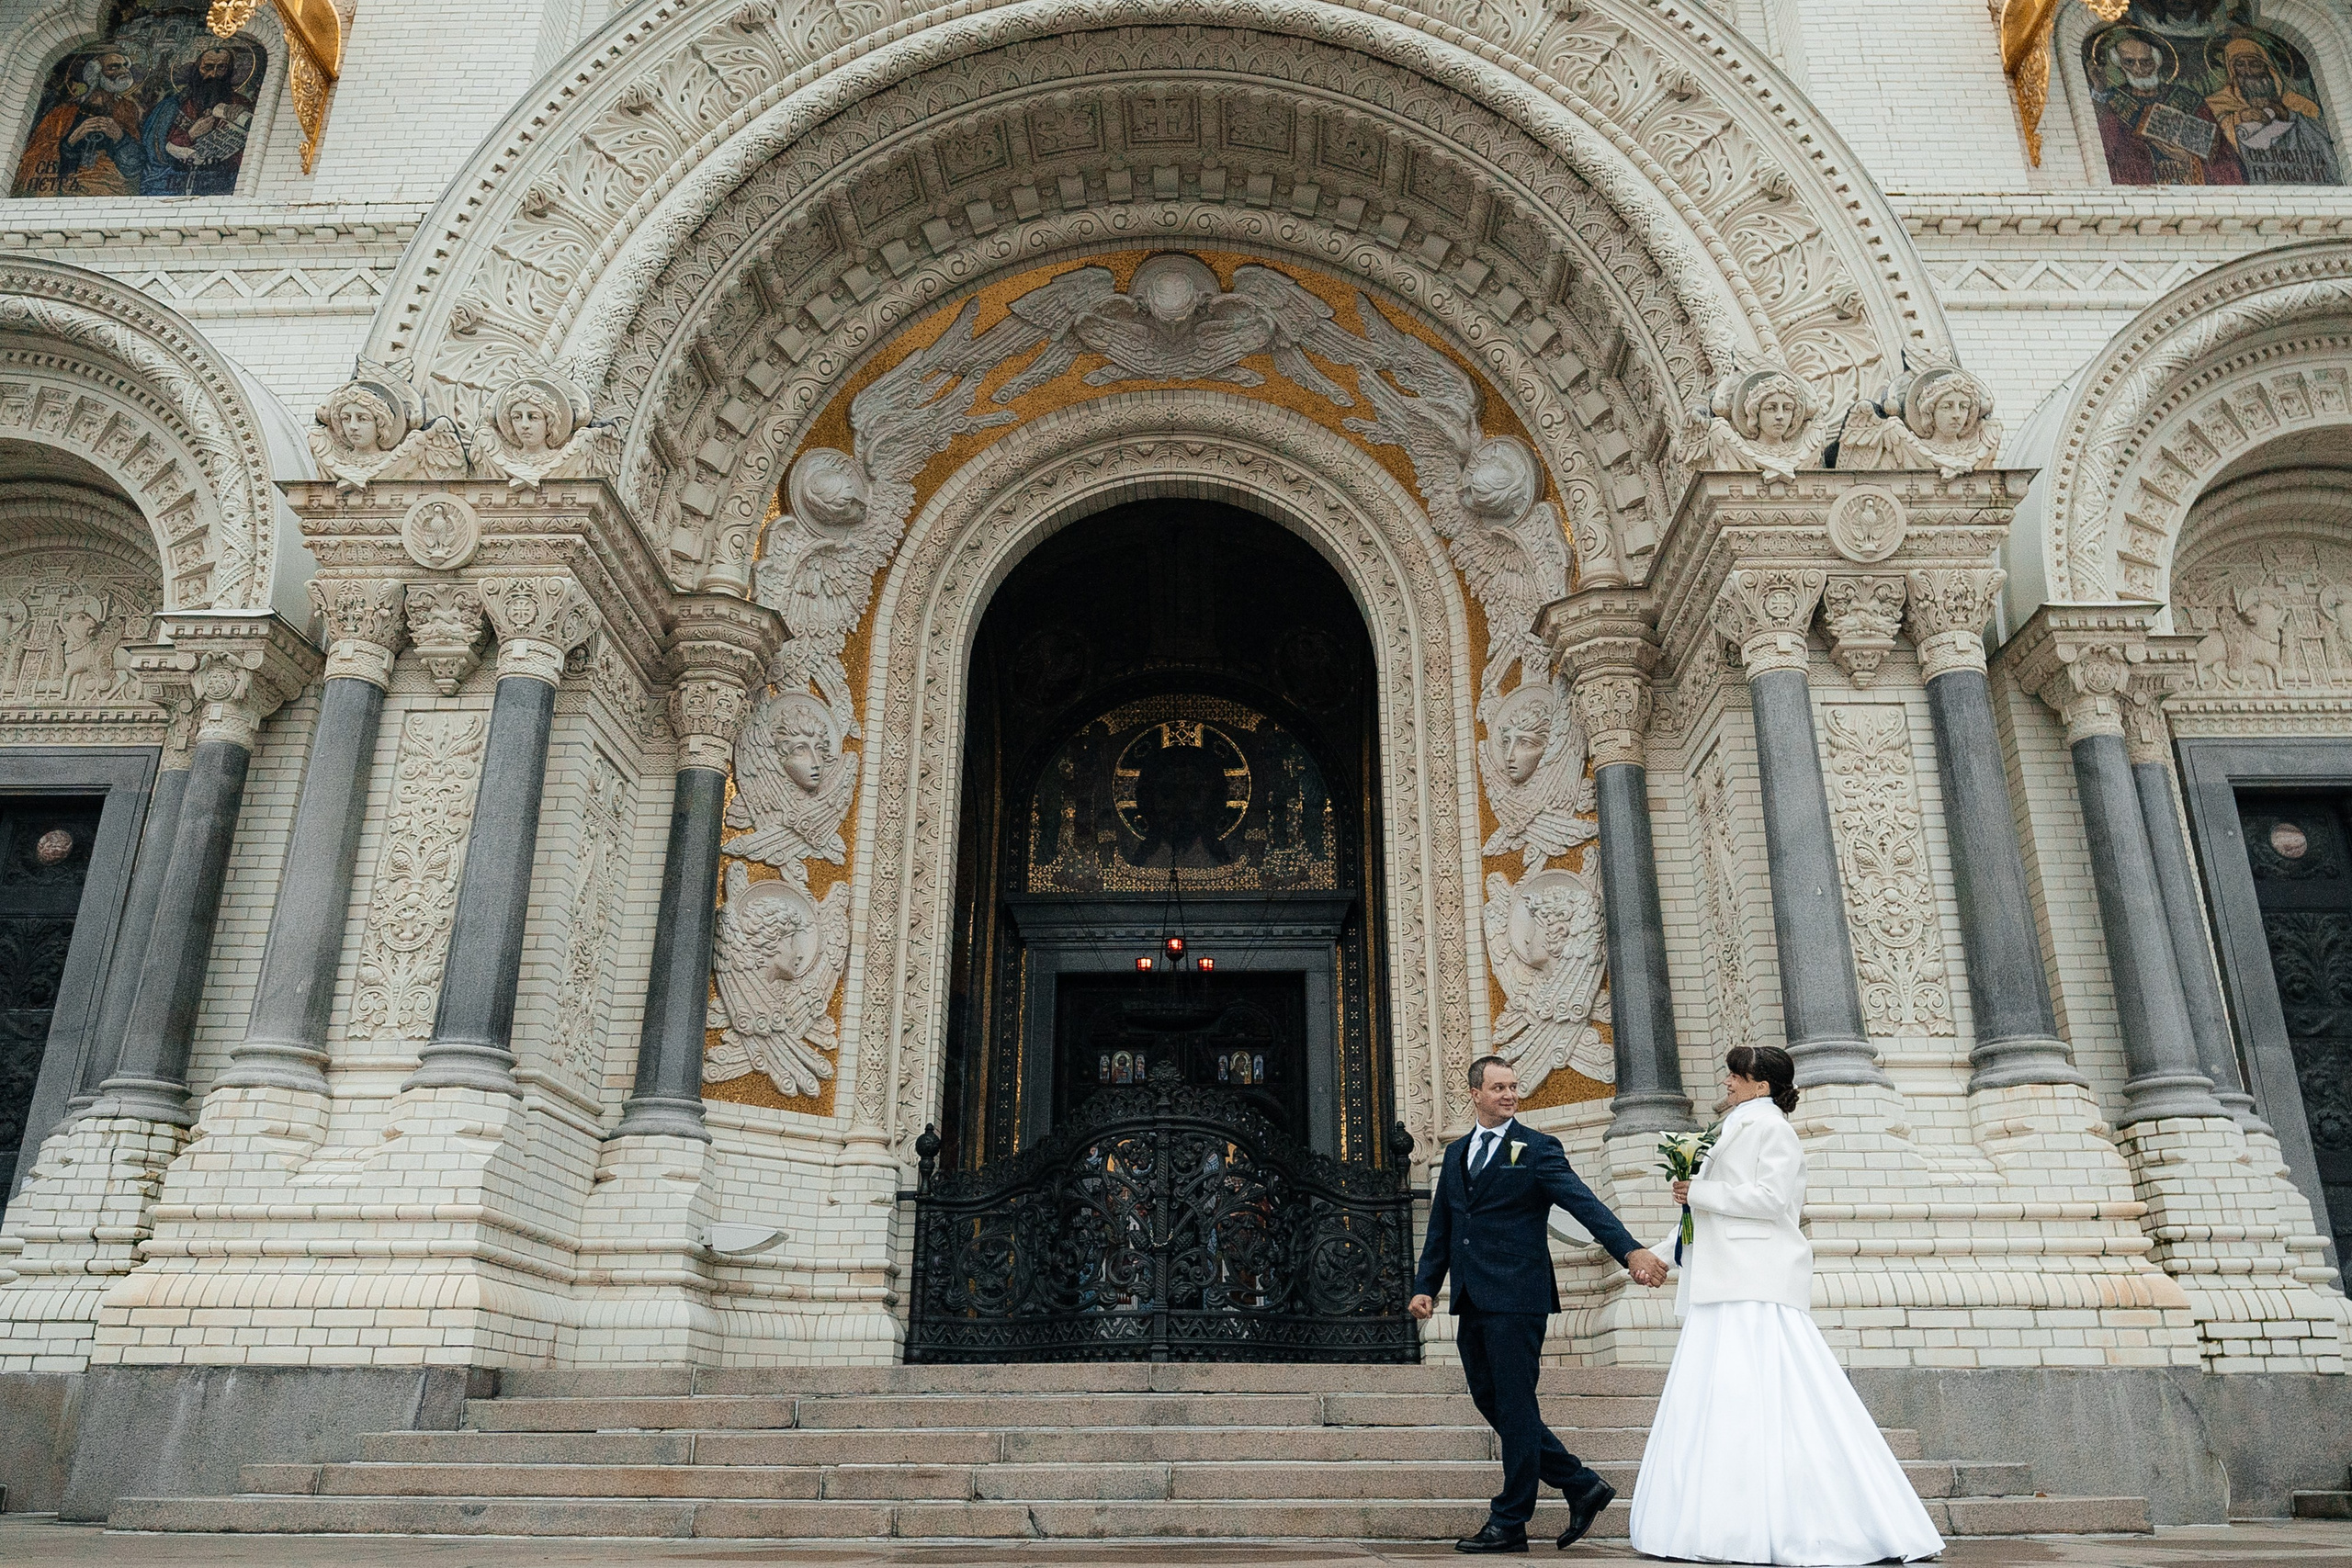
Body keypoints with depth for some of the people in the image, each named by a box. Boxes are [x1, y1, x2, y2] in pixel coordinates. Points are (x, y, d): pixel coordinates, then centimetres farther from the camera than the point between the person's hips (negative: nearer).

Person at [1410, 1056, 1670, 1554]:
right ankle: (1582, 1486, 23)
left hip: (1515, 1298, -7)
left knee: (1514, 1406, -2)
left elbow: (1583, 1202, -13)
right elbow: (1440, 1228, 19)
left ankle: (1510, 1523, 9)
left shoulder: (1537, 1149, -2)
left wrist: (1631, 1250, -26)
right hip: (1472, 1303, 7)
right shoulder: (1455, 1154, 16)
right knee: (1491, 1403, 10)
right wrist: (1425, 1286, 10)